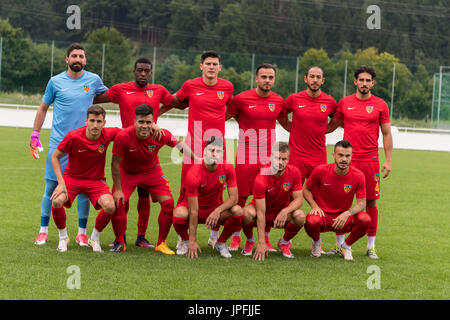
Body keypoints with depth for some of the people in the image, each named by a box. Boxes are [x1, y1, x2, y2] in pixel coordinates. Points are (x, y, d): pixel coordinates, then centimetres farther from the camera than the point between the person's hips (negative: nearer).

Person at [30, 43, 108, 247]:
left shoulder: (93, 80, 4)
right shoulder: (56, 81, 2)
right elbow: (43, 108, 12)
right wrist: (34, 135, 9)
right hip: (58, 143, -1)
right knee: (51, 187, 0)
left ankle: (82, 232, 12)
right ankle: (43, 231, 11)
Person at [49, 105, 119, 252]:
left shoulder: (108, 135, -14)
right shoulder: (73, 136, -19)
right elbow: (55, 156, -7)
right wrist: (61, 182, -16)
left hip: (96, 180, 1)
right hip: (71, 177, -1)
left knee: (110, 207, -27)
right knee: (57, 202, -30)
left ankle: (95, 238, 3)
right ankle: (63, 237, 0)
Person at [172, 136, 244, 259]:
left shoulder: (227, 168, -15)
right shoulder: (193, 174, -27)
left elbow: (234, 197, -14)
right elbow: (193, 210, -27)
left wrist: (218, 210, -34)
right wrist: (192, 241, -26)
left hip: (215, 209, 3)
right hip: (195, 208, -3)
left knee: (238, 211, -27)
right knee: (179, 214, -37)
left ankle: (221, 243, -1)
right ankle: (185, 240, -1)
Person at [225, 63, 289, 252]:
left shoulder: (279, 101, 7)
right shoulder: (242, 99, -3)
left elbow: (285, 122, 25)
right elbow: (224, 116, 9)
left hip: (269, 157, 3)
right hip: (246, 157, -3)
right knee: (240, 197, -1)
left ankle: (265, 239, 13)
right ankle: (236, 238, 10)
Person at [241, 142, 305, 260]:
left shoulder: (294, 173, -17)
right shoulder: (261, 178, -28)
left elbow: (298, 199, -13)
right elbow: (261, 213, -28)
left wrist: (285, 211, -36)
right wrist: (261, 242, -32)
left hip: (282, 212, 2)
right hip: (263, 211, -2)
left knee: (300, 216, -30)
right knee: (247, 213, -36)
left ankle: (284, 242, 1)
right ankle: (250, 241, -2)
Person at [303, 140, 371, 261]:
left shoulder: (358, 176, -10)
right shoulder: (321, 171, -11)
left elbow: (362, 203, -7)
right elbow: (306, 189, 5)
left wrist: (347, 213, -27)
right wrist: (314, 206, -14)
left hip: (343, 218, 1)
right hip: (323, 215, -1)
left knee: (365, 219, -29)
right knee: (311, 221, -38)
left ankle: (345, 246, 2)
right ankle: (316, 242, 3)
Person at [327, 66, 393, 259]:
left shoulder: (380, 105, 4)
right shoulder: (344, 103, 6)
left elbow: (386, 134, 7)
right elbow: (331, 126, 17)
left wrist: (388, 160, 2)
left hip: (370, 160, 0)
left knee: (371, 203, 1)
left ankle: (371, 246, 9)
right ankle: (339, 244, 10)